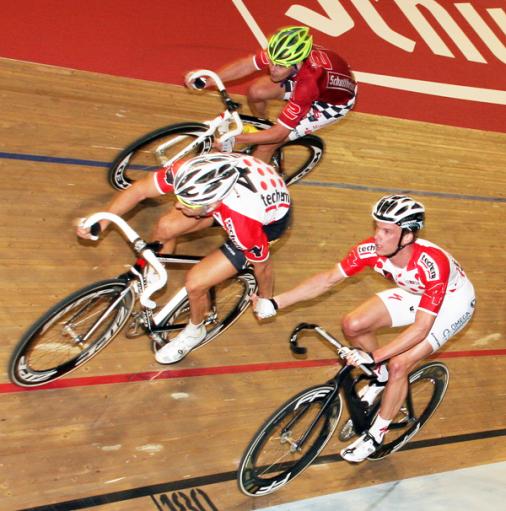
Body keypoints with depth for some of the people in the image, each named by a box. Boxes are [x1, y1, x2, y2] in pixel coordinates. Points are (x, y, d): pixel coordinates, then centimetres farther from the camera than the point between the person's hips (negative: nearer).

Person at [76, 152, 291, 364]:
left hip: (271, 219, -5)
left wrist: (266, 301, -4)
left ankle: (194, 331, 21)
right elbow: (139, 190, -16)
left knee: (195, 283, -11)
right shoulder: (189, 173, -31)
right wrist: (100, 222, -21)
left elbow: (262, 264, -22)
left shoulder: (244, 222, -42)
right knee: (166, 227, -4)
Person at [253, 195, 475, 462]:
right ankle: (381, 377, 15)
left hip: (451, 302, -5)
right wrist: (275, 302, -23)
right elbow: (328, 279, -18)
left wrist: (373, 356, -43)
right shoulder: (372, 249, -26)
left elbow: (421, 328, -39)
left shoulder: (432, 265, -41)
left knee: (398, 364, -18)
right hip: (414, 293, 5)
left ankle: (376, 435, 4)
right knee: (353, 325, -13)